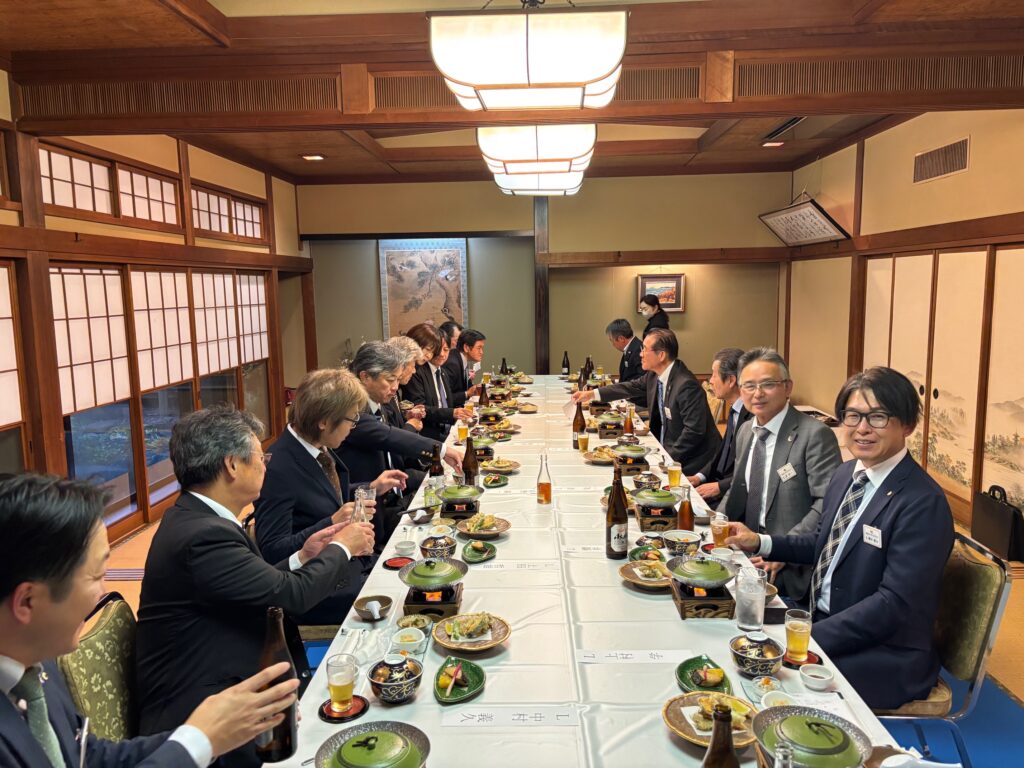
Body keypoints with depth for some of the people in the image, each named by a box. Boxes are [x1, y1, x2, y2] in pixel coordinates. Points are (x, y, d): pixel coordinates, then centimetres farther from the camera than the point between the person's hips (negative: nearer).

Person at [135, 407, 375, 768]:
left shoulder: (194, 517, 3)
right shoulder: (203, 534, -27)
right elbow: (293, 595, -22)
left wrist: (303, 557, 7)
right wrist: (341, 548, -7)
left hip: (212, 687, 9)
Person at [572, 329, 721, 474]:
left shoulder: (687, 385, -26)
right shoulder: (655, 374, -1)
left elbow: (694, 430, -26)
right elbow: (632, 387, 15)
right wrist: (592, 394, 11)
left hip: (689, 461, -8)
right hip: (666, 447, 8)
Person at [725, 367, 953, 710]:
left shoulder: (924, 504, -21)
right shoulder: (846, 474, 3)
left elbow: (895, 604, -24)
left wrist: (808, 638, -26)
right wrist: (760, 543, 5)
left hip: (885, 657, -7)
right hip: (822, 619, 7)